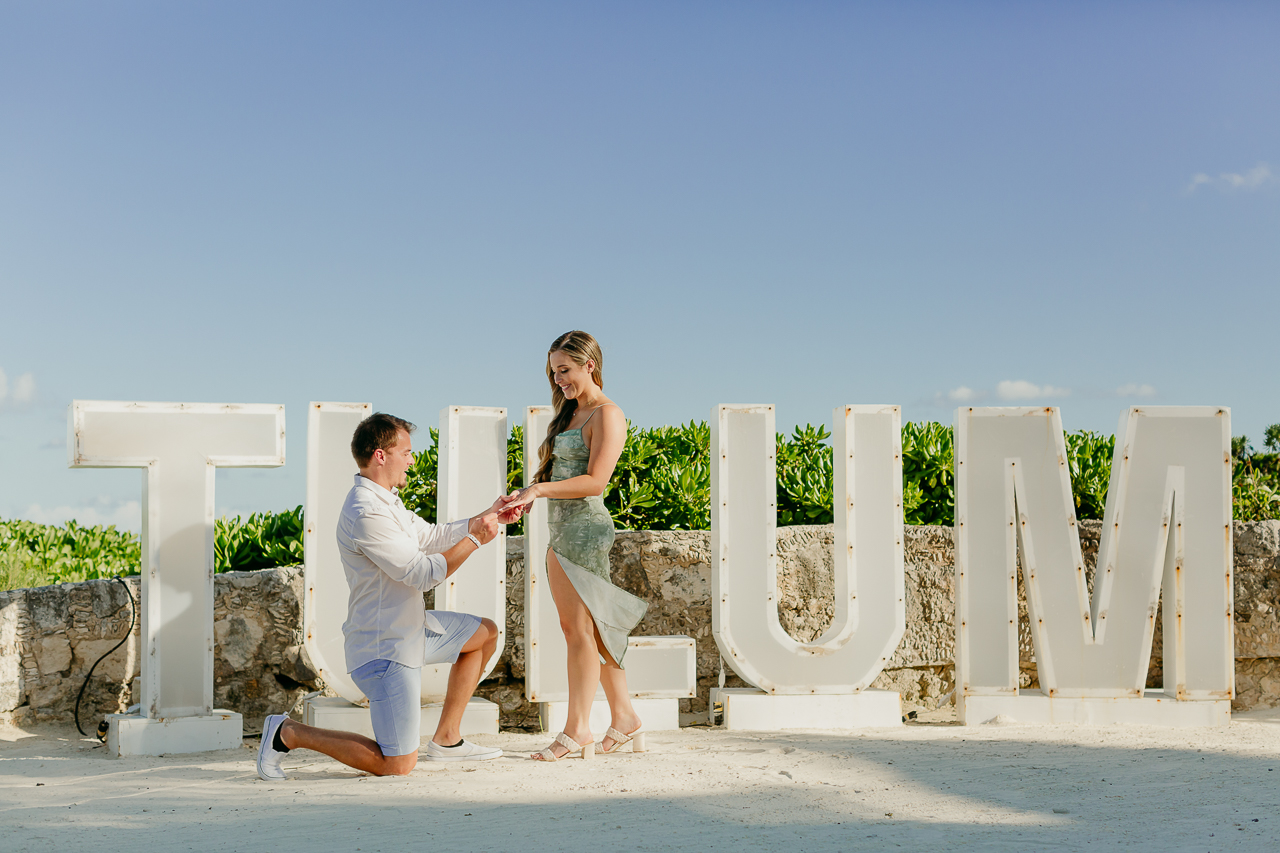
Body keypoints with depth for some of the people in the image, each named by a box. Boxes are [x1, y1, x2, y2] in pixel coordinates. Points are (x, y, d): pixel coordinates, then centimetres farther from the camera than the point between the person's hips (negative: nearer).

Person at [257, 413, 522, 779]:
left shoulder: (385, 501, 10)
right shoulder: (366, 514, -24)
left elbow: (431, 536, 19)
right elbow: (422, 573, -23)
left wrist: (488, 516, 13)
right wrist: (475, 538, -16)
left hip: (410, 625, 11)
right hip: (385, 646, -11)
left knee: (485, 633, 22)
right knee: (397, 765, -10)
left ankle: (446, 739, 22)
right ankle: (287, 733, 2)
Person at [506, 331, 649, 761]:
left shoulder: (607, 415, -8)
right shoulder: (570, 413, 18)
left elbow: (595, 480, -17)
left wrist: (538, 489, -22)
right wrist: (529, 494, 3)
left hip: (586, 527, -9)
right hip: (561, 530, 9)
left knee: (579, 627, -8)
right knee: (580, 627, 10)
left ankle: (577, 730, -5)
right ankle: (625, 718, 18)